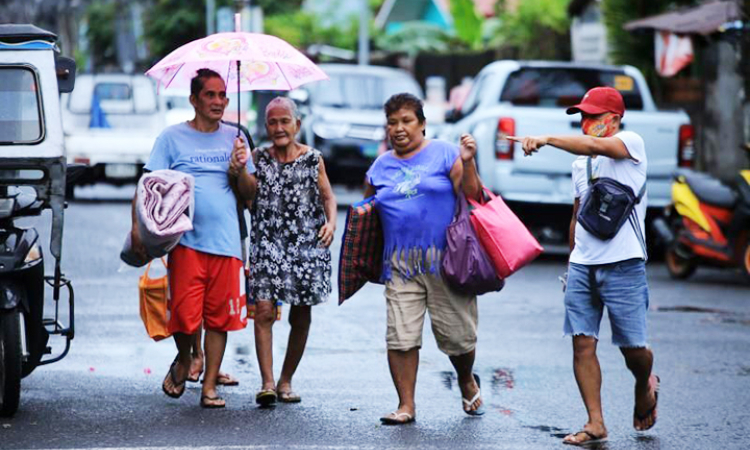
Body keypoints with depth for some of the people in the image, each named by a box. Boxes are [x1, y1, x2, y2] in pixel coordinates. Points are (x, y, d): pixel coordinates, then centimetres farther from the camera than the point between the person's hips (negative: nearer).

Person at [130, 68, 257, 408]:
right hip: (186, 240, -3)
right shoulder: (172, 137, 5)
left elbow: (249, 194, 14)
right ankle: (183, 361, 21)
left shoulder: (233, 138, 14)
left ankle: (209, 386, 12)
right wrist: (138, 224, -12)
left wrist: (240, 170, -6)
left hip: (226, 242, 3)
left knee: (219, 317, 2)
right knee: (185, 316, -10)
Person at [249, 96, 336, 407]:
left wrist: (331, 223, -6)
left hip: (306, 244, 1)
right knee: (264, 310, -14)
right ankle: (267, 383, -14)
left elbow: (328, 196, 12)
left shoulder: (312, 159, 5)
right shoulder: (258, 159, 6)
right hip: (267, 242, -1)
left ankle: (286, 381, 19)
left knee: (301, 317, 6)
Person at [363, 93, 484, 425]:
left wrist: (467, 163, -17)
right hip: (401, 264, 3)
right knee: (401, 338, -5)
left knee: (457, 335, 1)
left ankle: (467, 382, 31)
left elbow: (472, 195, -4)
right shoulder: (381, 166, 15)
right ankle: (406, 404, 5)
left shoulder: (444, 153, 3)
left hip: (445, 260, -3)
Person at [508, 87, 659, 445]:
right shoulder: (580, 164, 17)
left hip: (623, 264, -6)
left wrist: (547, 139, -33)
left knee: (633, 348, 0)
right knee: (582, 344, -4)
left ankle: (645, 386, 32)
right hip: (582, 265, 6)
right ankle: (595, 424, 0)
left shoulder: (631, 143, -4)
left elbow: (595, 146, -26)